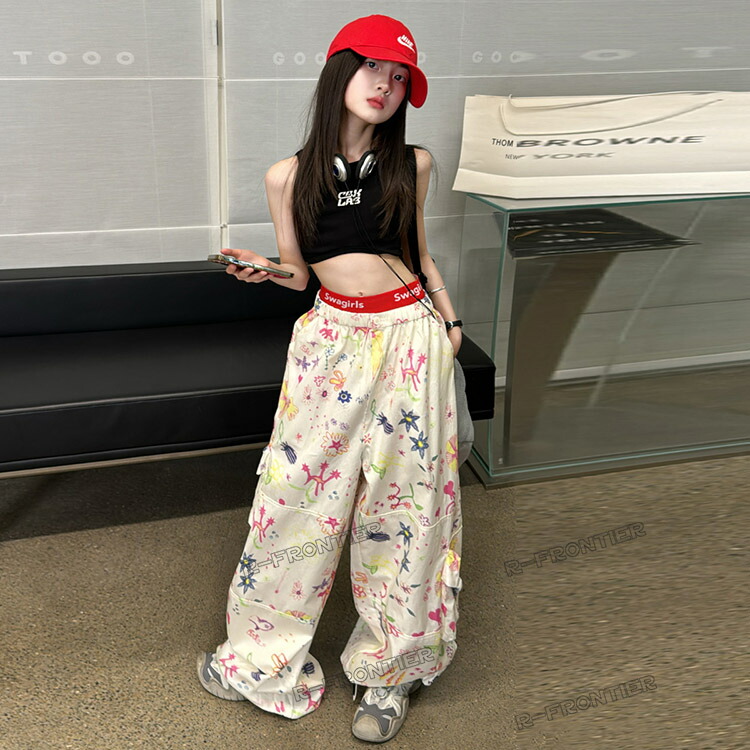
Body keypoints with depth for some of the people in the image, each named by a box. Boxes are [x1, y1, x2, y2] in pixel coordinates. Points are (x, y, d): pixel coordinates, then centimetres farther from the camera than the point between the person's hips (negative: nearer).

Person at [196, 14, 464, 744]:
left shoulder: (412, 165, 3)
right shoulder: (289, 175, 0)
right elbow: (297, 272, 7)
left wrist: (448, 315, 8)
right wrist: (263, 271, -13)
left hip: (409, 340, 1)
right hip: (331, 341, 0)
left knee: (403, 503, 7)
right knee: (297, 495, 4)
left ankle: (391, 670, 27)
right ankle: (266, 657, 27)